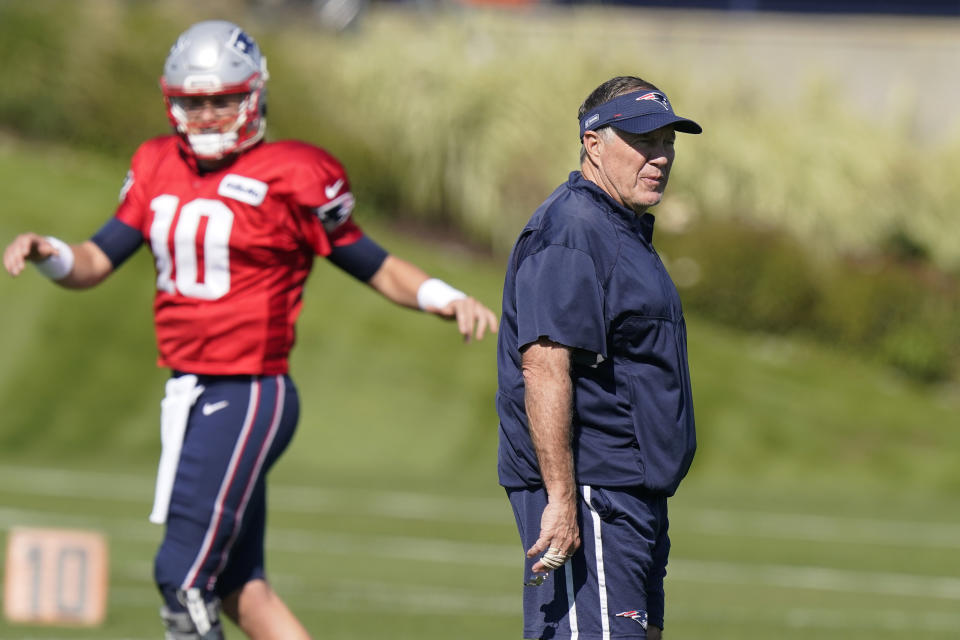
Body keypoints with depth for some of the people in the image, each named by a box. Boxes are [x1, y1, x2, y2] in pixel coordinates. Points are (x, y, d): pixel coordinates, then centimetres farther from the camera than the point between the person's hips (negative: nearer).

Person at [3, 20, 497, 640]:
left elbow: (374, 267, -3)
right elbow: (96, 263, 10)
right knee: (239, 587, 10)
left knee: (184, 575, -9)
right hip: (189, 396, 7)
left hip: (248, 397, -7)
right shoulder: (160, 169, 10)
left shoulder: (289, 178, -9)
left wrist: (450, 300, -19)